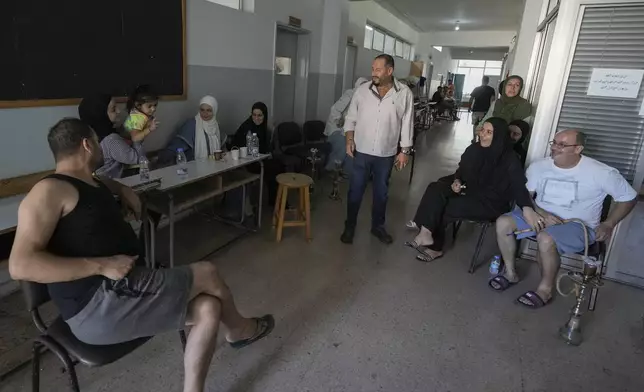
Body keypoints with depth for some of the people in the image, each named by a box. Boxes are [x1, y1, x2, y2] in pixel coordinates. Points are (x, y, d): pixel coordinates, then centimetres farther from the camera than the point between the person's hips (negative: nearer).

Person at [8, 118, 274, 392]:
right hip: (97, 307, -10)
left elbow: (114, 185, 46)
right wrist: (102, 265, -24)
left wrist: (126, 193, 24)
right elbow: (21, 265, -20)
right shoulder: (51, 190, -10)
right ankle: (239, 330, 25)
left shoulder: (93, 183, 18)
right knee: (207, 274, -5)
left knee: (208, 308, -3)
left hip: (120, 291, 10)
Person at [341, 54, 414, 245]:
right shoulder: (362, 90, -2)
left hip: (386, 154, 0)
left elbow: (407, 124, -2)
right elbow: (351, 117, 4)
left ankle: (378, 226, 32)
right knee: (355, 191, 7)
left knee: (381, 192, 14)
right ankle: (349, 226, 23)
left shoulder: (404, 93, -5)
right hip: (362, 152, 0)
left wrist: (405, 151, -3)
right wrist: (349, 139, -8)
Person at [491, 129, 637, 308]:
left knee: (546, 239, -35)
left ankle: (545, 289, -10)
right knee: (503, 222, -17)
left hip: (578, 225, -4)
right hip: (542, 217, 4)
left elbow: (629, 197, 0)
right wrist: (541, 214, -20)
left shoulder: (600, 173, -12)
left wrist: (608, 224, -8)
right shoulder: (539, 166, -4)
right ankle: (511, 273, 1)